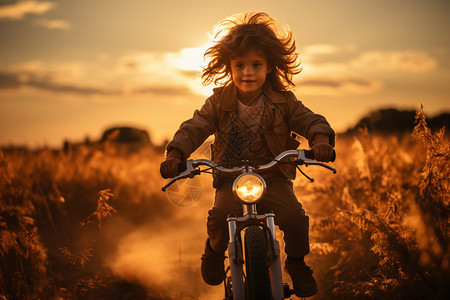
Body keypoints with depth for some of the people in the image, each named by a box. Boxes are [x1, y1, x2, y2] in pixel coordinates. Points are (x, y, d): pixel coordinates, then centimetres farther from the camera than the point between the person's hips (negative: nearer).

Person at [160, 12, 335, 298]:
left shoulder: (282, 102, -4)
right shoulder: (219, 102, -4)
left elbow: (311, 121, -4)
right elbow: (194, 128, -3)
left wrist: (321, 140, -27)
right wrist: (175, 154, -20)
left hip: (273, 176, 0)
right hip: (231, 178, 0)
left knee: (295, 216, -22)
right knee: (219, 215, -26)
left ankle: (297, 263, 8)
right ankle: (215, 251, 10)